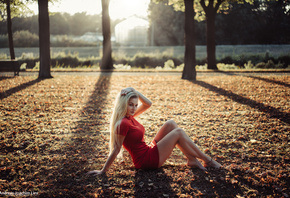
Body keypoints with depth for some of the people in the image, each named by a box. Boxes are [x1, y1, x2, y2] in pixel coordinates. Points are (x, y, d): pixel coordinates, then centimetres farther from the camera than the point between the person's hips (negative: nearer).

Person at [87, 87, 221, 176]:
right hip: (147, 161, -10)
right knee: (178, 132, -8)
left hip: (149, 151, 10)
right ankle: (206, 160, 7)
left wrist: (134, 92, -3)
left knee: (170, 124, 3)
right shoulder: (123, 124, -23)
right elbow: (116, 150, -18)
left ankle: (192, 160, 4)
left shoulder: (130, 116, 5)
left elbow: (148, 104, 10)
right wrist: (103, 171, -16)